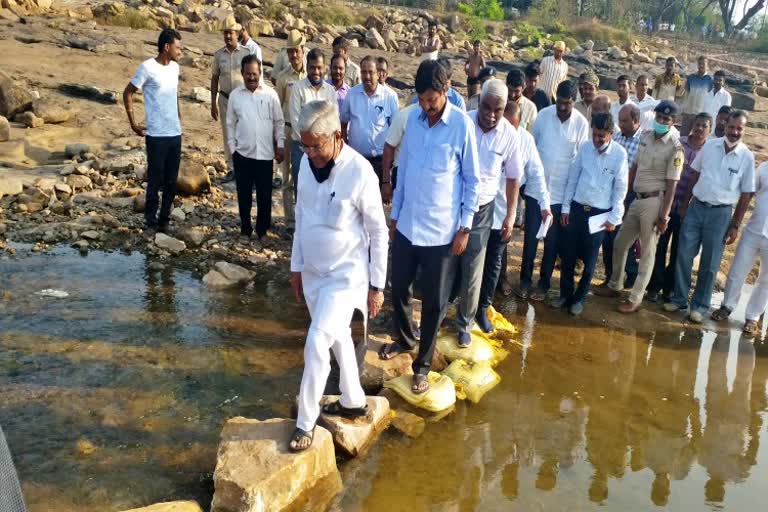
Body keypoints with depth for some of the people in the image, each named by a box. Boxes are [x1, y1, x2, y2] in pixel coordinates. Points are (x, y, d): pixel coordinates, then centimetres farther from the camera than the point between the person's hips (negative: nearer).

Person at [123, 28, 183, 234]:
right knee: (155, 181, 2)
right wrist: (133, 123, -7)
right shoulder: (147, 67, -11)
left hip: (175, 133, 6)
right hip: (156, 135, -6)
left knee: (171, 181, 10)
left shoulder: (175, 67, 8)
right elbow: (127, 93, -5)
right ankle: (150, 222, 13)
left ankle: (164, 220, 21)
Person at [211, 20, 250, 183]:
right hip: (225, 99, 3)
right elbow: (214, 79, 9)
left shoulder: (246, 53, -4)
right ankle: (231, 169, 14)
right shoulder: (219, 54, 4)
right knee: (228, 135, 6)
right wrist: (213, 104, 7)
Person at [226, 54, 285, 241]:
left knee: (265, 195, 6)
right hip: (242, 154, 1)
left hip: (265, 154, -1)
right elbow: (231, 124, 6)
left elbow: (279, 122, 3)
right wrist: (232, 148, 2)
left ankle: (262, 230, 21)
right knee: (244, 194, 10)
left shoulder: (270, 94, -2)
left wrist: (280, 145, -2)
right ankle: (245, 229, 24)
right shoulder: (235, 95, 1)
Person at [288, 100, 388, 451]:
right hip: (313, 272, 7)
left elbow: (378, 233, -12)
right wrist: (296, 267, 13)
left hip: (346, 275, -6)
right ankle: (352, 402, 37)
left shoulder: (360, 173, -20)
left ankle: (305, 422, 4)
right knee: (338, 339, 19)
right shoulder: (307, 163, -2)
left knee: (316, 343, -12)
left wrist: (377, 285, -9)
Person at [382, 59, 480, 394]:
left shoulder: (462, 124, -12)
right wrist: (394, 213, 12)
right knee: (398, 286, 17)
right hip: (407, 224, 5)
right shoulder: (412, 119, 2)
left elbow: (472, 179, -6)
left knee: (434, 300, 6)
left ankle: (422, 364, 22)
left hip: (441, 230, -5)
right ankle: (404, 339, 42)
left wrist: (465, 227, -8)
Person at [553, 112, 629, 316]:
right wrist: (565, 207, 5)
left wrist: (614, 217, -6)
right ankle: (565, 294, 25)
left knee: (589, 260, 7)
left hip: (600, 213, -3)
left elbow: (620, 189, -6)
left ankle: (579, 298, 24)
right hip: (577, 208, 3)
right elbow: (573, 178, 5)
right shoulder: (585, 147, -2)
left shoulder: (620, 154, -11)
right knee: (568, 255, 8)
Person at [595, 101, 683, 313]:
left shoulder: (675, 148, -12)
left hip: (654, 202, -7)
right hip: (637, 199, 7)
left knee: (647, 253, 4)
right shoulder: (646, 137, 7)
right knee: (620, 244, 17)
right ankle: (615, 285, 35)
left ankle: (635, 298, 13)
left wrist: (664, 216, -16)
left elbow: (671, 185, -14)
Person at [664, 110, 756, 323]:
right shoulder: (710, 145, 0)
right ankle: (679, 298, 18)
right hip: (696, 207, 2)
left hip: (720, 213, -2)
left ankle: (700, 305, 17)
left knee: (710, 264, 5)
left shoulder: (747, 157, -6)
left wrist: (735, 226, -3)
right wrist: (684, 205, 10)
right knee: (684, 255, 5)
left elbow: (746, 194, -2)